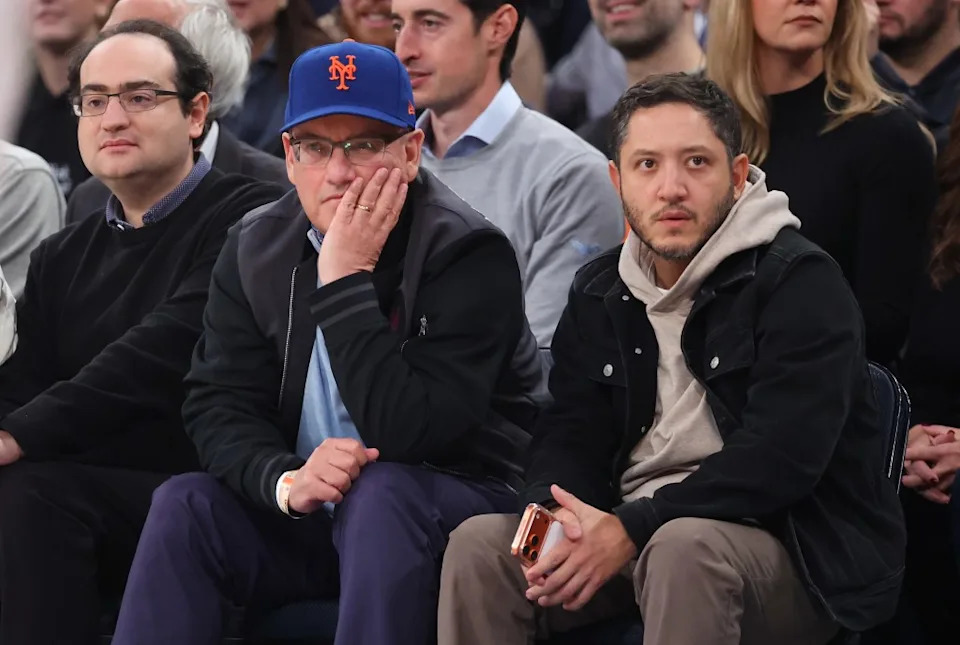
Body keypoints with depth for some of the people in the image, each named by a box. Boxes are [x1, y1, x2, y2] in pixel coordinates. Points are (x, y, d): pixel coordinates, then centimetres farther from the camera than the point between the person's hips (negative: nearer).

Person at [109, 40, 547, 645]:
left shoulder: (471, 254, -18)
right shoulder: (257, 248, 1)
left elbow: (405, 434, -28)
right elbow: (218, 407, -4)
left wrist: (346, 280, -28)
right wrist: (287, 481, -25)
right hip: (310, 514, 5)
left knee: (380, 494, -36)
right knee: (185, 505, -19)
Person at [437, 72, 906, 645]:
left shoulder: (801, 283, -10)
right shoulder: (600, 295, 13)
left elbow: (781, 456, -20)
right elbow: (568, 436, 11)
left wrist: (631, 531, -24)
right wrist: (553, 514, -15)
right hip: (633, 529, 6)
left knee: (683, 545, -38)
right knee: (479, 544, -15)